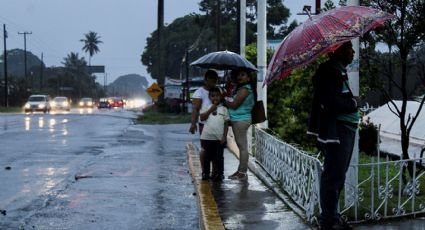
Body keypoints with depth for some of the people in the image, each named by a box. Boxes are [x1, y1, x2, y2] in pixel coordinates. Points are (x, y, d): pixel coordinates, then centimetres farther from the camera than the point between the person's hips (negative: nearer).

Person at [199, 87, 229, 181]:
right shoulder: (207, 108, 6)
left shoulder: (224, 109, 5)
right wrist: (210, 110, -13)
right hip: (207, 137, 0)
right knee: (207, 156, 8)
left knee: (219, 157, 5)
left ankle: (219, 174, 13)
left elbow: (226, 123, 4)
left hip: (220, 138, 0)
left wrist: (224, 136, -4)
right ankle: (205, 173, 18)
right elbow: (202, 118, -7)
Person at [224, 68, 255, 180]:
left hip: (241, 120, -11)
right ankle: (241, 170, 20)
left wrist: (225, 102, -1)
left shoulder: (244, 89, -14)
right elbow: (234, 102, 20)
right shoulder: (241, 88, 18)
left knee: (243, 146, -6)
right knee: (241, 146, 14)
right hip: (238, 120, 11)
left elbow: (234, 105, -16)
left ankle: (243, 172, -3)